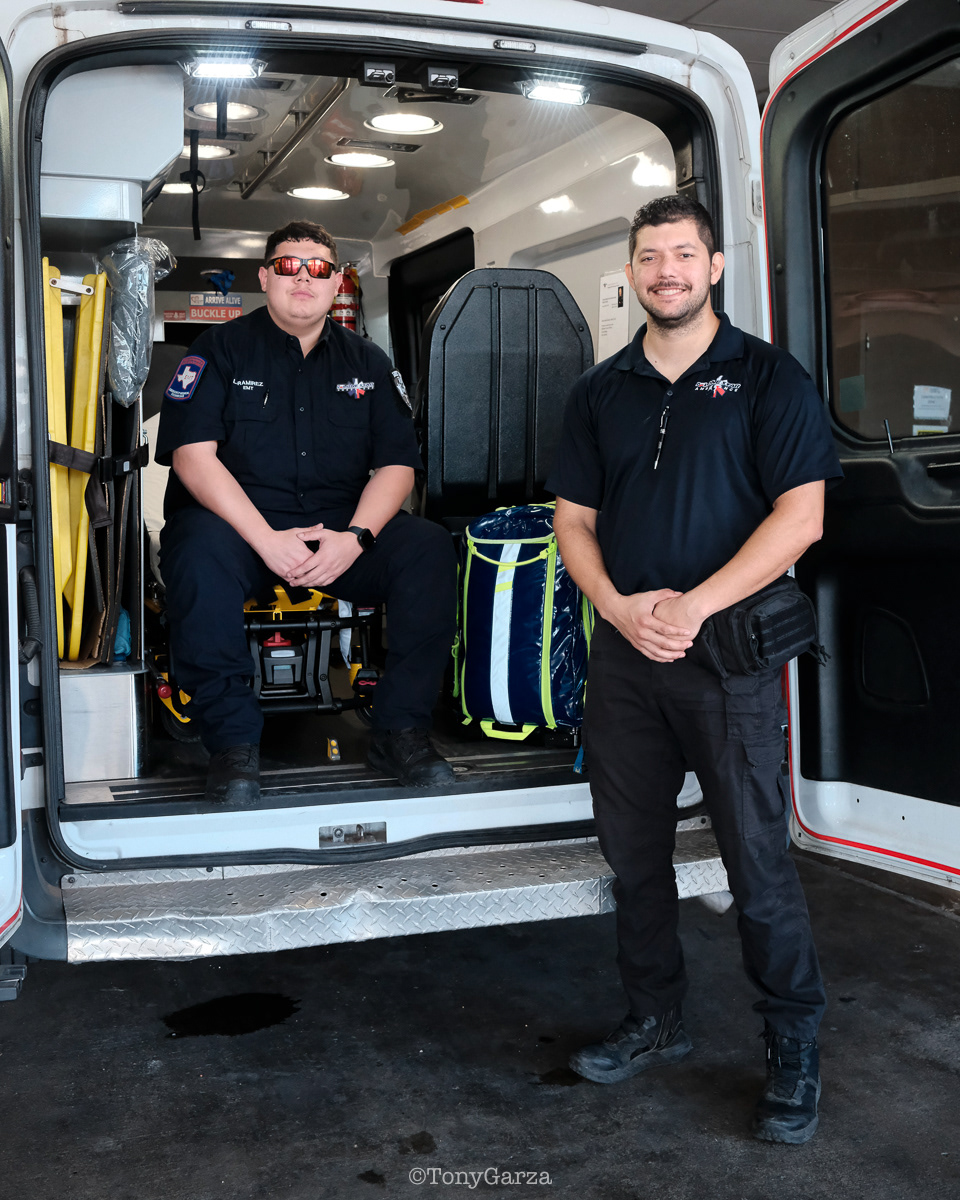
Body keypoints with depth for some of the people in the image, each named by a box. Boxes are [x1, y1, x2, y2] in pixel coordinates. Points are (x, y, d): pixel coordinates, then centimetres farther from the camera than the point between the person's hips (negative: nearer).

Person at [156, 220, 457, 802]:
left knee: (428, 547, -23)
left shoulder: (368, 362, 13)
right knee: (200, 550, -36)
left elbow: (397, 464, 5)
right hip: (240, 522, -2)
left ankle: (400, 729, -12)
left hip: (341, 531, 3)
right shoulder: (222, 349, 4)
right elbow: (192, 454, -10)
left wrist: (354, 538, -16)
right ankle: (233, 740, -24)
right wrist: (266, 539, -22)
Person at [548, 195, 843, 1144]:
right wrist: (618, 606, -8)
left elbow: (800, 515, -9)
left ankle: (794, 1048, 17)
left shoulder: (768, 378, 0)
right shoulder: (602, 391, 13)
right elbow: (573, 518, 11)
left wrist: (694, 605, -18)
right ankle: (654, 1022, 30)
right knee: (633, 853, 12)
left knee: (757, 860, 0)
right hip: (622, 652, 5)